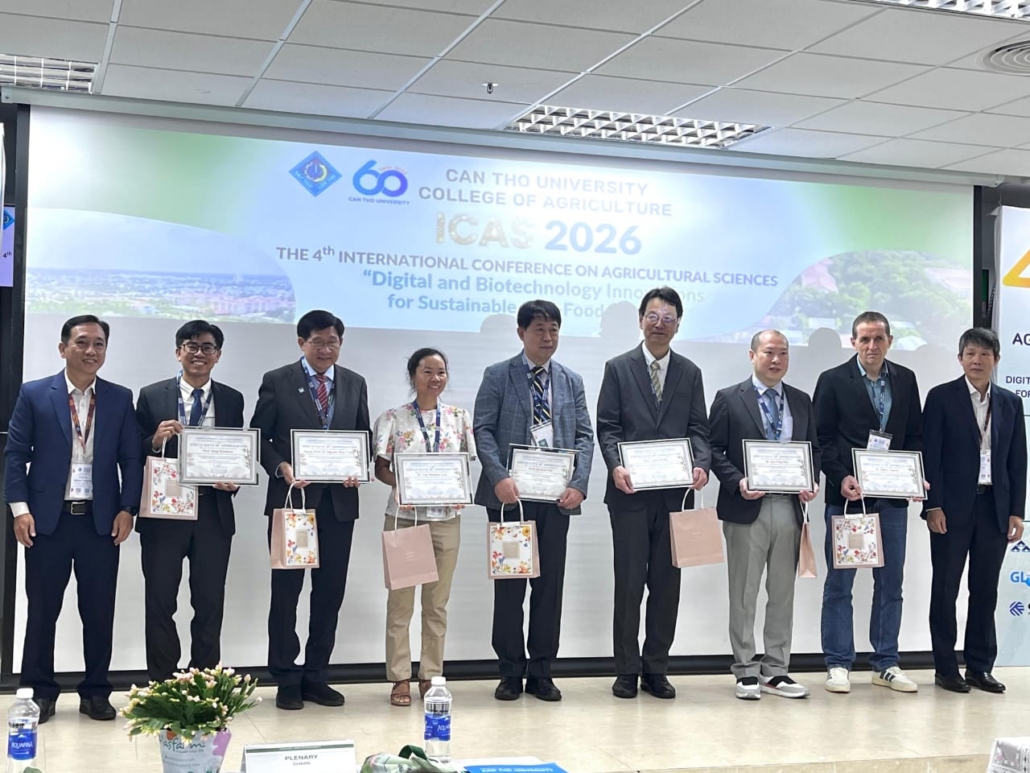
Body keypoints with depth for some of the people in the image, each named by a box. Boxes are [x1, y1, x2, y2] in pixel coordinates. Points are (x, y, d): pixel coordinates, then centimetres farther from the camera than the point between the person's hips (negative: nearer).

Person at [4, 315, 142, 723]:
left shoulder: (120, 398, 6)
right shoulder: (34, 394, 2)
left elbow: (131, 459, 5)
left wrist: (127, 509, -4)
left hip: (101, 520, 1)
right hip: (48, 518, -1)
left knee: (99, 611, 6)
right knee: (42, 609, 6)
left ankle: (95, 692, 17)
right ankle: (40, 692, 17)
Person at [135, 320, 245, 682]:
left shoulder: (232, 400, 7)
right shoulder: (151, 396, 2)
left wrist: (233, 480, -11)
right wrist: (155, 442, -18)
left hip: (214, 513, 1)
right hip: (164, 512, -1)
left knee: (210, 602, 6)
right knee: (160, 601, 3)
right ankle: (161, 685, 13)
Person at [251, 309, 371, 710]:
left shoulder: (355, 384, 10)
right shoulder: (277, 382, -1)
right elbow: (259, 438, 0)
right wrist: (281, 467, -16)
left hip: (339, 501, 3)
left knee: (330, 591, 6)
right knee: (286, 591, 3)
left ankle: (316, 676, 17)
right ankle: (286, 680, 12)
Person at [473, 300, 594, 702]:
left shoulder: (571, 381, 14)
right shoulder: (498, 376, 3)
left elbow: (584, 436, 9)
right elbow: (483, 430, -4)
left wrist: (579, 484, -6)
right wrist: (499, 478, -17)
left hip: (556, 496, 3)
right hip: (511, 494, -3)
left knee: (550, 583, 6)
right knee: (509, 584, 3)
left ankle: (541, 672, 15)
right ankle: (511, 672, 12)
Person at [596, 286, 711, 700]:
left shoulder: (690, 373, 12)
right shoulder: (618, 368, 4)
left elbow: (698, 428, 7)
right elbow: (607, 426, -1)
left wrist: (701, 465, -12)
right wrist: (616, 466, -18)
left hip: (674, 492, 2)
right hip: (631, 492, -2)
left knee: (666, 583, 6)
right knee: (629, 581, 1)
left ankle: (656, 668, 15)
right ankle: (627, 670, 10)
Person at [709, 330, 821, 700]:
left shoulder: (801, 402, 13)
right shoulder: (729, 399, 0)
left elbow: (814, 449, 15)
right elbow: (715, 451, -2)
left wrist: (812, 482, -3)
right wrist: (738, 483, -16)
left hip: (790, 507, 4)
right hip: (746, 507, -4)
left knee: (783, 592, 8)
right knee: (744, 593, 2)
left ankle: (776, 670, 16)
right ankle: (746, 671, 10)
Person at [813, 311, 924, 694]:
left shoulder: (905, 380, 9)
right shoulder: (833, 380, -2)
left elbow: (914, 435, 11)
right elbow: (822, 438, -4)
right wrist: (841, 478, -16)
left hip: (892, 495, 4)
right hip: (847, 494, -4)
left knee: (890, 582, 8)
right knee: (839, 582, 2)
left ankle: (886, 663, 18)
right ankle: (838, 664, 10)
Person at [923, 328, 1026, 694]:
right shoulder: (941, 397, -2)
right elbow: (930, 455, -5)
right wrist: (933, 506, -12)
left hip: (995, 507, 4)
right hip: (953, 507, -3)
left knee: (985, 590, 8)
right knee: (946, 588, 3)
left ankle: (980, 666, 16)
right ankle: (945, 667, 11)